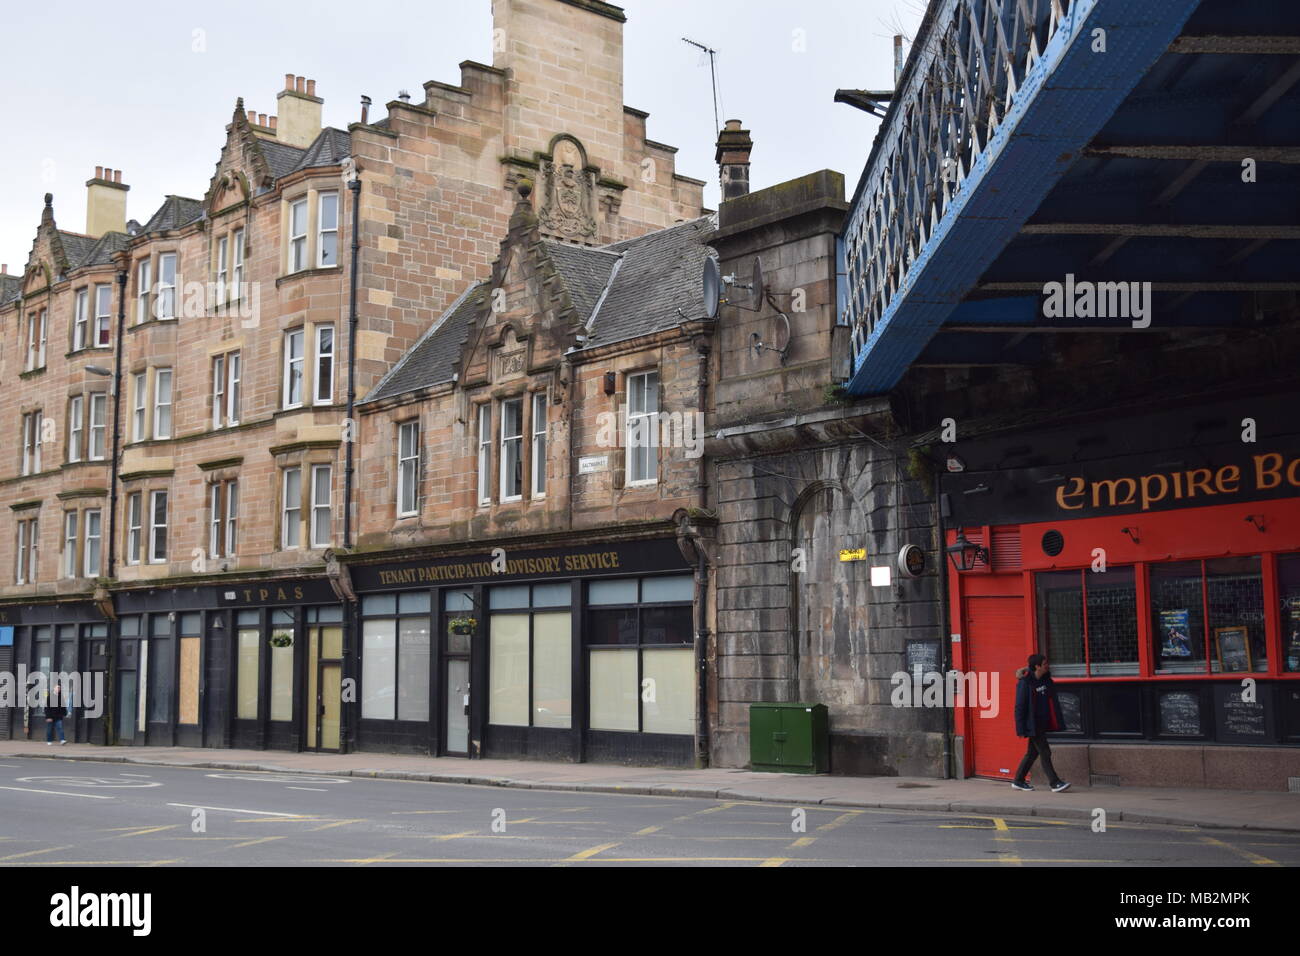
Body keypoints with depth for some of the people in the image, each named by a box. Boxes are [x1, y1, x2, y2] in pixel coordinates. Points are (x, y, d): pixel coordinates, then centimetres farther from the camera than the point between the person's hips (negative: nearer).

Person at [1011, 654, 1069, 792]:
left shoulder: (1046, 679, 6)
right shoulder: (1025, 683, -15)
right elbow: (1020, 707, -14)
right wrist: (1021, 729, -16)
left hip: (1043, 723, 8)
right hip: (1033, 726, -8)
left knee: (1032, 753, 13)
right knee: (1045, 753, -6)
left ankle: (1018, 781, 24)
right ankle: (1055, 783, -2)